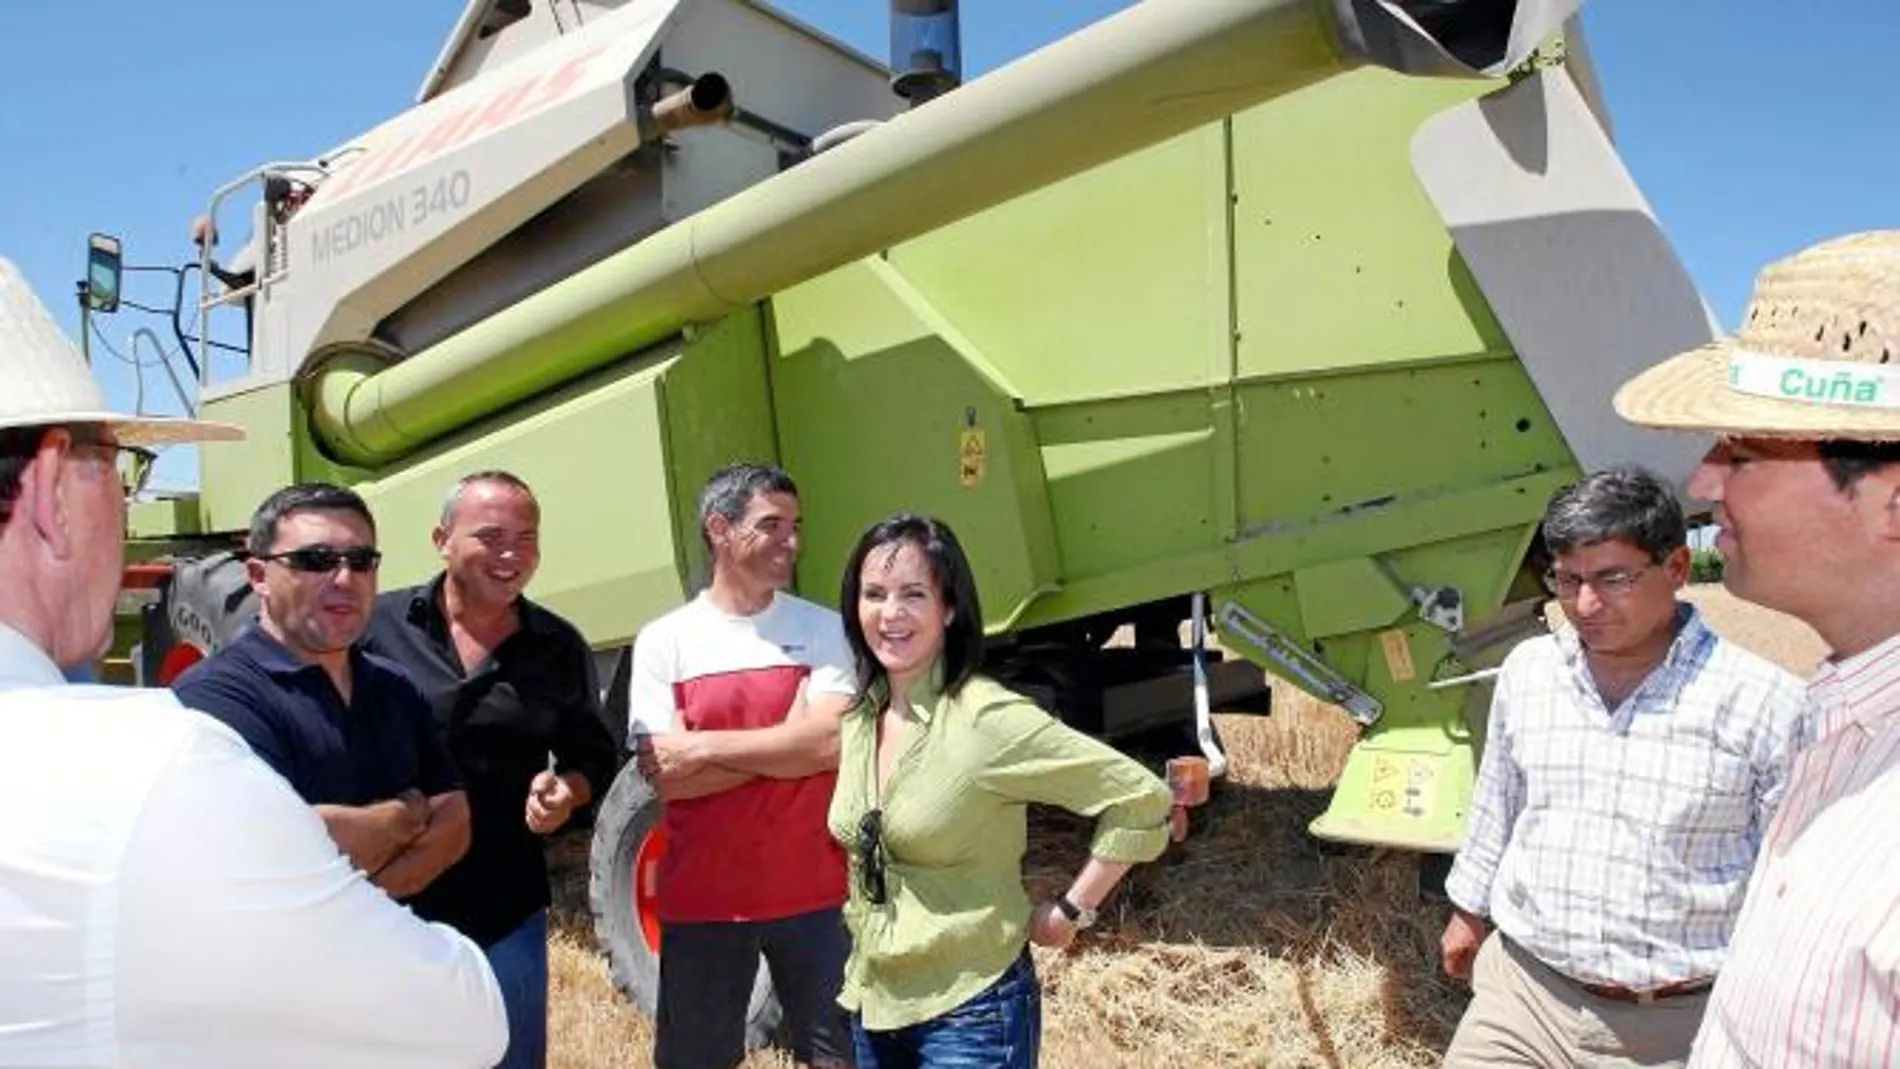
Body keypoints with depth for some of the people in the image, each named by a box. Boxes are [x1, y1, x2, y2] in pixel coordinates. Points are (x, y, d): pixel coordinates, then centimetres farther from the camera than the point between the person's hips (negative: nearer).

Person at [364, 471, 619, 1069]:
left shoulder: (559, 647, 1)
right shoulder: (377, 625, -6)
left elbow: (595, 753, 9)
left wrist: (569, 789, -11)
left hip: (505, 911, 2)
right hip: (386, 903, -1)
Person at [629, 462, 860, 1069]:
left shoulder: (824, 630, -2)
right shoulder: (664, 641, -3)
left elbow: (831, 743, -16)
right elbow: (666, 779, -10)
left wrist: (703, 748, -14)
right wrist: (788, 741, -14)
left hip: (813, 891, 0)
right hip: (702, 897, 1)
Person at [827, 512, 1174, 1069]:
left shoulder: (988, 719, -20)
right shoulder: (858, 718, 0)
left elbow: (1143, 800, -19)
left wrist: (1069, 911, -13)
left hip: (971, 1011, -6)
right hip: (872, 1005, 6)